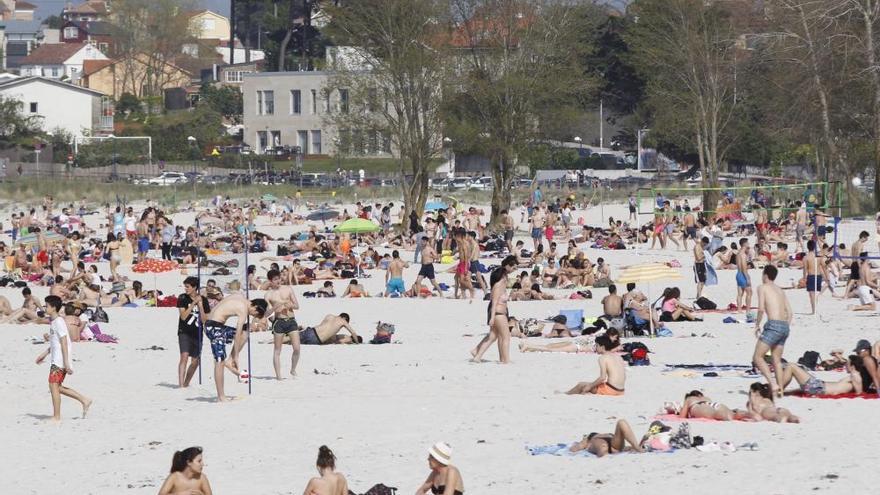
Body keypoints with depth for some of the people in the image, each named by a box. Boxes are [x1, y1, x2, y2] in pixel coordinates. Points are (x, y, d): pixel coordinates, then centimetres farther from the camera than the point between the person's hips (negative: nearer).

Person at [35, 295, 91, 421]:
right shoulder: (53, 322, 16)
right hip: (56, 359, 10)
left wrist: (66, 363, -22)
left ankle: (56, 417, -4)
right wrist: (44, 354, 30)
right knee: (57, 387, 12)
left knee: (53, 385, -7)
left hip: (60, 360, -10)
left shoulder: (58, 322, -15)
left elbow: (64, 343, -19)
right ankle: (84, 400, 16)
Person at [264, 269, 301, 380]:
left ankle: (293, 370, 16)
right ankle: (278, 375, 5)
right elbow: (267, 312, -4)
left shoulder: (288, 289, 9)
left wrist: (290, 305, -11)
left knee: (297, 348, -5)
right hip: (279, 322, -2)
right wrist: (275, 307, -21)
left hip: (291, 320, 2)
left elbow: (297, 305, 10)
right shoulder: (269, 294, 1)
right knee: (277, 350, 1)